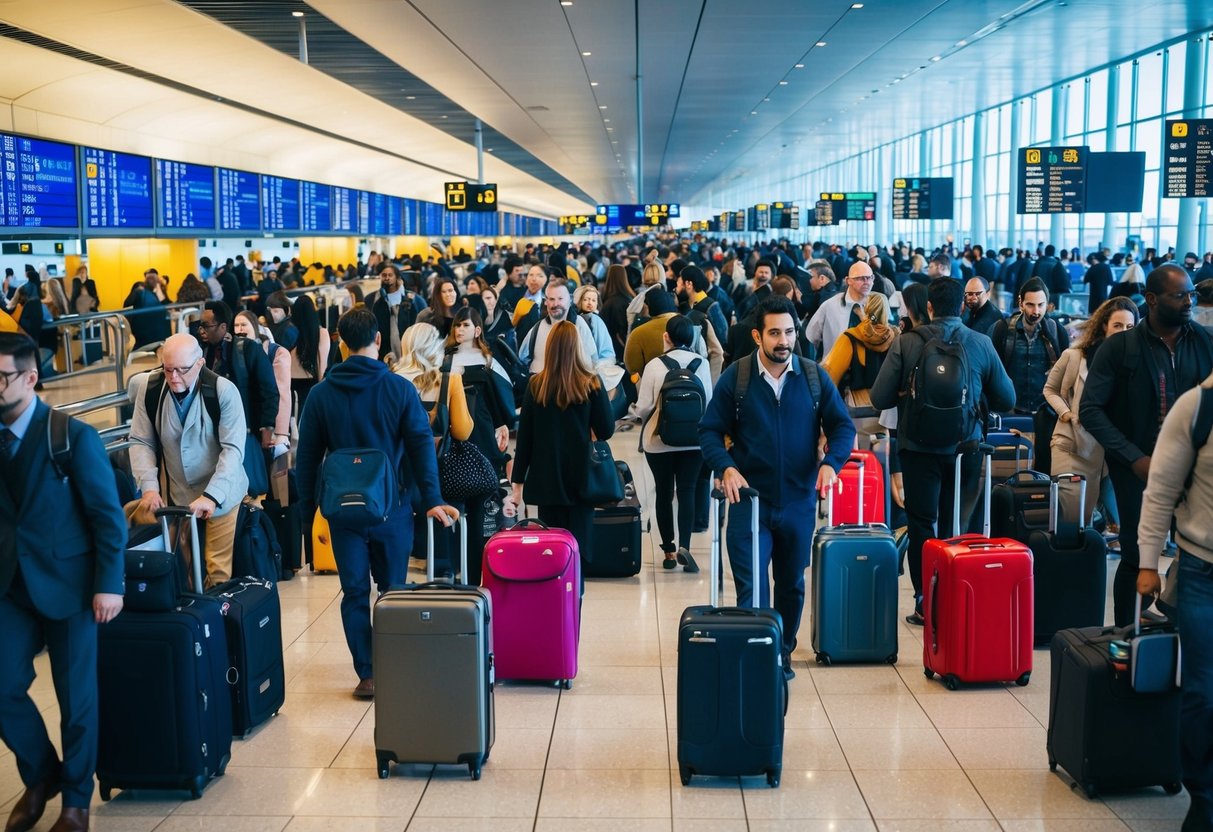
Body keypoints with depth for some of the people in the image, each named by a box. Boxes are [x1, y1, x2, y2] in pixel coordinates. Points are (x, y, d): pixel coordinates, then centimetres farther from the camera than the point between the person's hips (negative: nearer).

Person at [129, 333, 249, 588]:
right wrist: (149, 487, -17)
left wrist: (211, 497, -29)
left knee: (219, 571, -2)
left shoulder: (223, 391, -17)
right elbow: (140, 442, -2)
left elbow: (233, 449, -19)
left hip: (219, 494, -3)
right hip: (174, 494, 3)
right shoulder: (149, 388, -8)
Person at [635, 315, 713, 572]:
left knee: (664, 493, 10)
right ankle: (684, 546, -12)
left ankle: (669, 551, 14)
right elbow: (709, 402, 0)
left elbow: (643, 408, -9)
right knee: (687, 492, 5)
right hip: (694, 441, 1)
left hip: (659, 440, -1)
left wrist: (648, 419, 14)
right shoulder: (702, 364, -4)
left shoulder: (655, 365, -10)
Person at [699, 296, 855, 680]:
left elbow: (842, 426, 4)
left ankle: (783, 652, 34)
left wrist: (831, 462, -15)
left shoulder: (815, 377, 0)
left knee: (792, 586, 17)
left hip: (799, 501, 3)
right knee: (751, 589, -6)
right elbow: (710, 431, -1)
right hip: (749, 501, -2)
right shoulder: (735, 378, -4)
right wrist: (725, 467, -19)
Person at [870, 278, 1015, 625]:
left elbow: (880, 398, -9)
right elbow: (1006, 400, 4)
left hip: (919, 449, -1)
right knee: (958, 526, 13)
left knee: (921, 525, 9)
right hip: (965, 448, 2)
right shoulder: (982, 344, -4)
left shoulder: (906, 343, -10)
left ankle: (925, 604, 12)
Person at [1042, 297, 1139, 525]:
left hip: (1111, 451, 1)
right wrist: (1064, 412, -4)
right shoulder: (1074, 356, -2)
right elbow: (1050, 389, 12)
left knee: (1086, 518, 7)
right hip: (1072, 445, -1)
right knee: (1067, 515, 0)